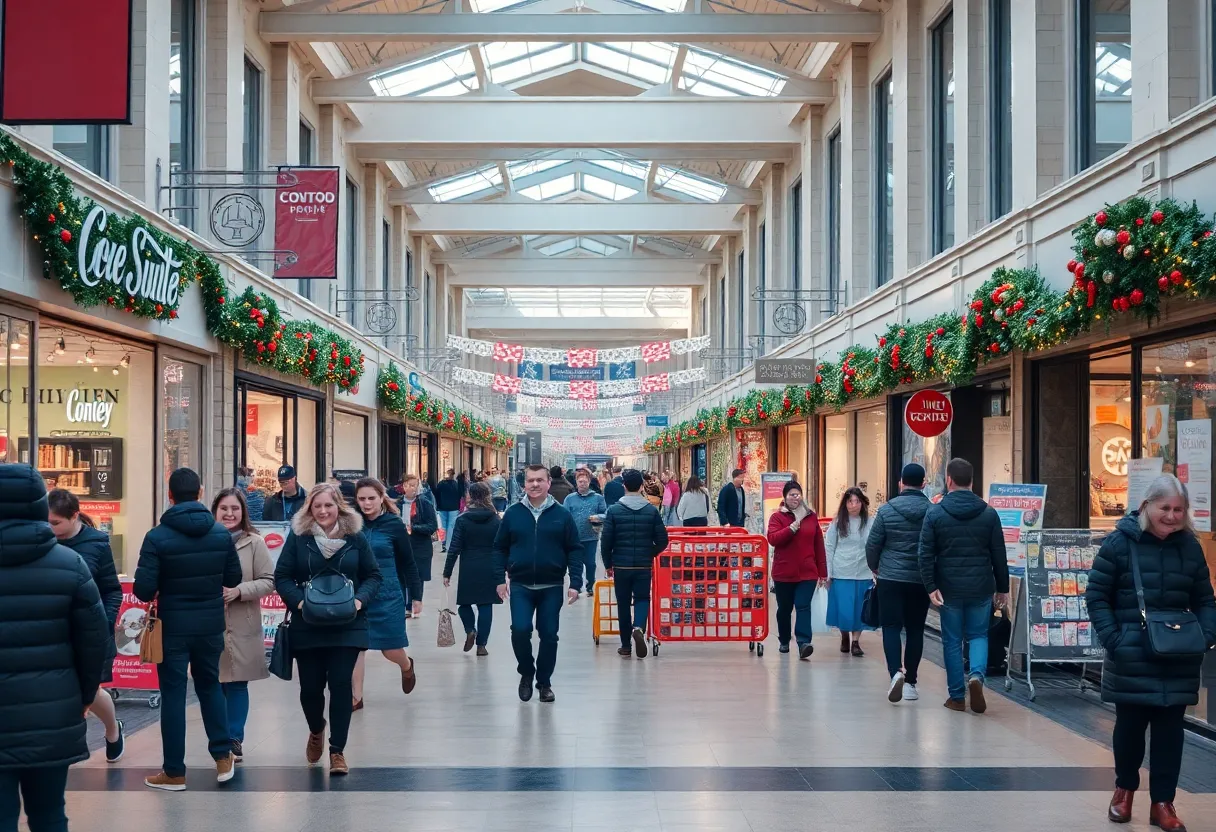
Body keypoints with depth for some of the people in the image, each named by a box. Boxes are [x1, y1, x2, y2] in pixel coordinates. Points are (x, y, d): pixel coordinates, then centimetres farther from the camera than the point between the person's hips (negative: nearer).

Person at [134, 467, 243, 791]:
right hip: (211, 625, 3)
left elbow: (143, 590, -15)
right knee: (210, 685, 21)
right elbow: (234, 579, 5)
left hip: (173, 626, -3)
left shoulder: (157, 537, -15)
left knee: (173, 695, 6)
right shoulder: (222, 533, -4)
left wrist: (167, 584, 6)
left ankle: (174, 772, 12)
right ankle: (223, 758, 19)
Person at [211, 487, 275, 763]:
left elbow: (268, 581, -3)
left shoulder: (254, 543, -3)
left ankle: (234, 740, 14)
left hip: (242, 627, -1)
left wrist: (240, 590, -16)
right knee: (214, 685, 8)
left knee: (237, 684, 4)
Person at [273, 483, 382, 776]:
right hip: (307, 627, 1)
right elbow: (282, 577, 0)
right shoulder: (298, 537, 0)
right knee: (310, 686, 6)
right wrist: (299, 601, -16)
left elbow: (373, 575, 6)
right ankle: (316, 730, 39)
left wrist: (360, 599, -12)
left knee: (341, 684, -5)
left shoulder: (355, 538, 1)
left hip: (347, 626, 0)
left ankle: (337, 750, 6)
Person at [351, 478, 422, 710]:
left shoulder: (394, 524, -7)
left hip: (387, 595, -2)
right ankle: (356, 697, 14)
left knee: (391, 649, 7)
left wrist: (416, 596, 2)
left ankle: (407, 667, 42)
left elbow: (408, 563, 0)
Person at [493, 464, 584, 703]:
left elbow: (575, 550, 0)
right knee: (520, 630, -13)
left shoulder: (561, 515, -1)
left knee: (549, 635, 4)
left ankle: (544, 682, 21)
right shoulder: (513, 514, 2)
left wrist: (575, 583, -8)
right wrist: (500, 578, -1)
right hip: (520, 586, 0)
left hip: (551, 587, 0)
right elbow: (500, 548, 7)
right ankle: (526, 673, 12)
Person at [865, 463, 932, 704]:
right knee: (915, 630, 10)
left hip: (891, 579, -1)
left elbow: (872, 544, -2)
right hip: (921, 581, 1)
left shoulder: (886, 510, -6)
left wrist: (874, 567, 18)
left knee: (891, 627, 1)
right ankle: (910, 682, 14)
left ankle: (896, 673, -20)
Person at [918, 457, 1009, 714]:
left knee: (952, 641, 10)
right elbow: (999, 554, 2)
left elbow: (925, 554, -10)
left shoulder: (935, 513, -5)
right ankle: (977, 675, -11)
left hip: (949, 588, -1)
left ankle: (957, 697, 12)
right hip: (981, 587, 1)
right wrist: (1003, 587, 10)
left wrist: (931, 586, -9)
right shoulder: (988, 513, 0)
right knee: (978, 635, 15)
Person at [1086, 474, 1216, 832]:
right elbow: (1096, 595, -4)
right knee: (1129, 724, 9)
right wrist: (1112, 639, -13)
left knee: (1170, 729, 5)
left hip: (1178, 661, 2)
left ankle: (1162, 802, 16)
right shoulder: (1120, 542, -7)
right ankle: (1125, 788, 32)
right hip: (1132, 659, -2)